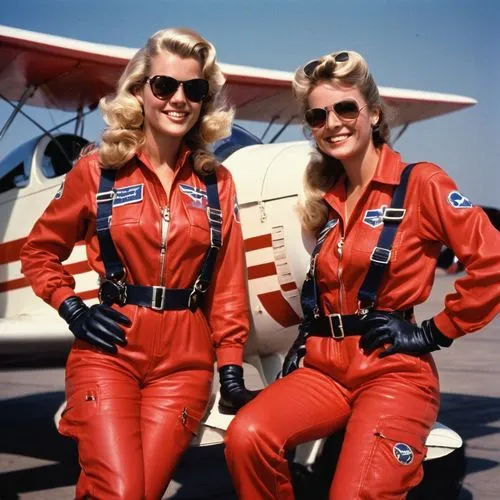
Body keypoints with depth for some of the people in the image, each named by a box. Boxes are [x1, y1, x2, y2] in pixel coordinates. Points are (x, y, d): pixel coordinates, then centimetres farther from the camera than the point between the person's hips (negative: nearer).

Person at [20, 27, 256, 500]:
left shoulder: (217, 182, 6)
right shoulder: (97, 170, 0)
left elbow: (228, 286, 7)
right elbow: (39, 252, 9)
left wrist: (231, 371, 2)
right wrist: (74, 311, -4)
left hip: (184, 358, 2)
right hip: (110, 350, -2)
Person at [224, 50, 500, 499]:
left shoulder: (419, 183, -4)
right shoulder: (325, 198, 15)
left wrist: (435, 332, -9)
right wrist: (307, 343, 12)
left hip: (392, 370, -5)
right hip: (323, 368, 5)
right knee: (246, 436, -23)